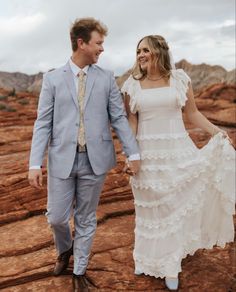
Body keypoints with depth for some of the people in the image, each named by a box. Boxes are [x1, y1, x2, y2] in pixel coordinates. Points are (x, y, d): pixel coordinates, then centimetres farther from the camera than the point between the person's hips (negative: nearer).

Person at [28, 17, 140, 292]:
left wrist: (133, 153, -1)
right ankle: (65, 249, 42)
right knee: (56, 217, 7)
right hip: (62, 159, 0)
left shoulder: (106, 78, 4)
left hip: (95, 159, 1)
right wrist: (35, 164, -7)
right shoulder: (52, 78, 2)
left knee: (86, 219, 11)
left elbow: (119, 118, 5)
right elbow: (43, 123, -1)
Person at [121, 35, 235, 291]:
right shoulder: (133, 84, 2)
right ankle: (148, 259, 31)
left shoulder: (179, 78, 0)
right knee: (150, 207, 11)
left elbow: (192, 113, 4)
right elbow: (131, 121, 1)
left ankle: (170, 265, 25)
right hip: (147, 152, 0)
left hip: (177, 150, 0)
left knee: (176, 205, 7)